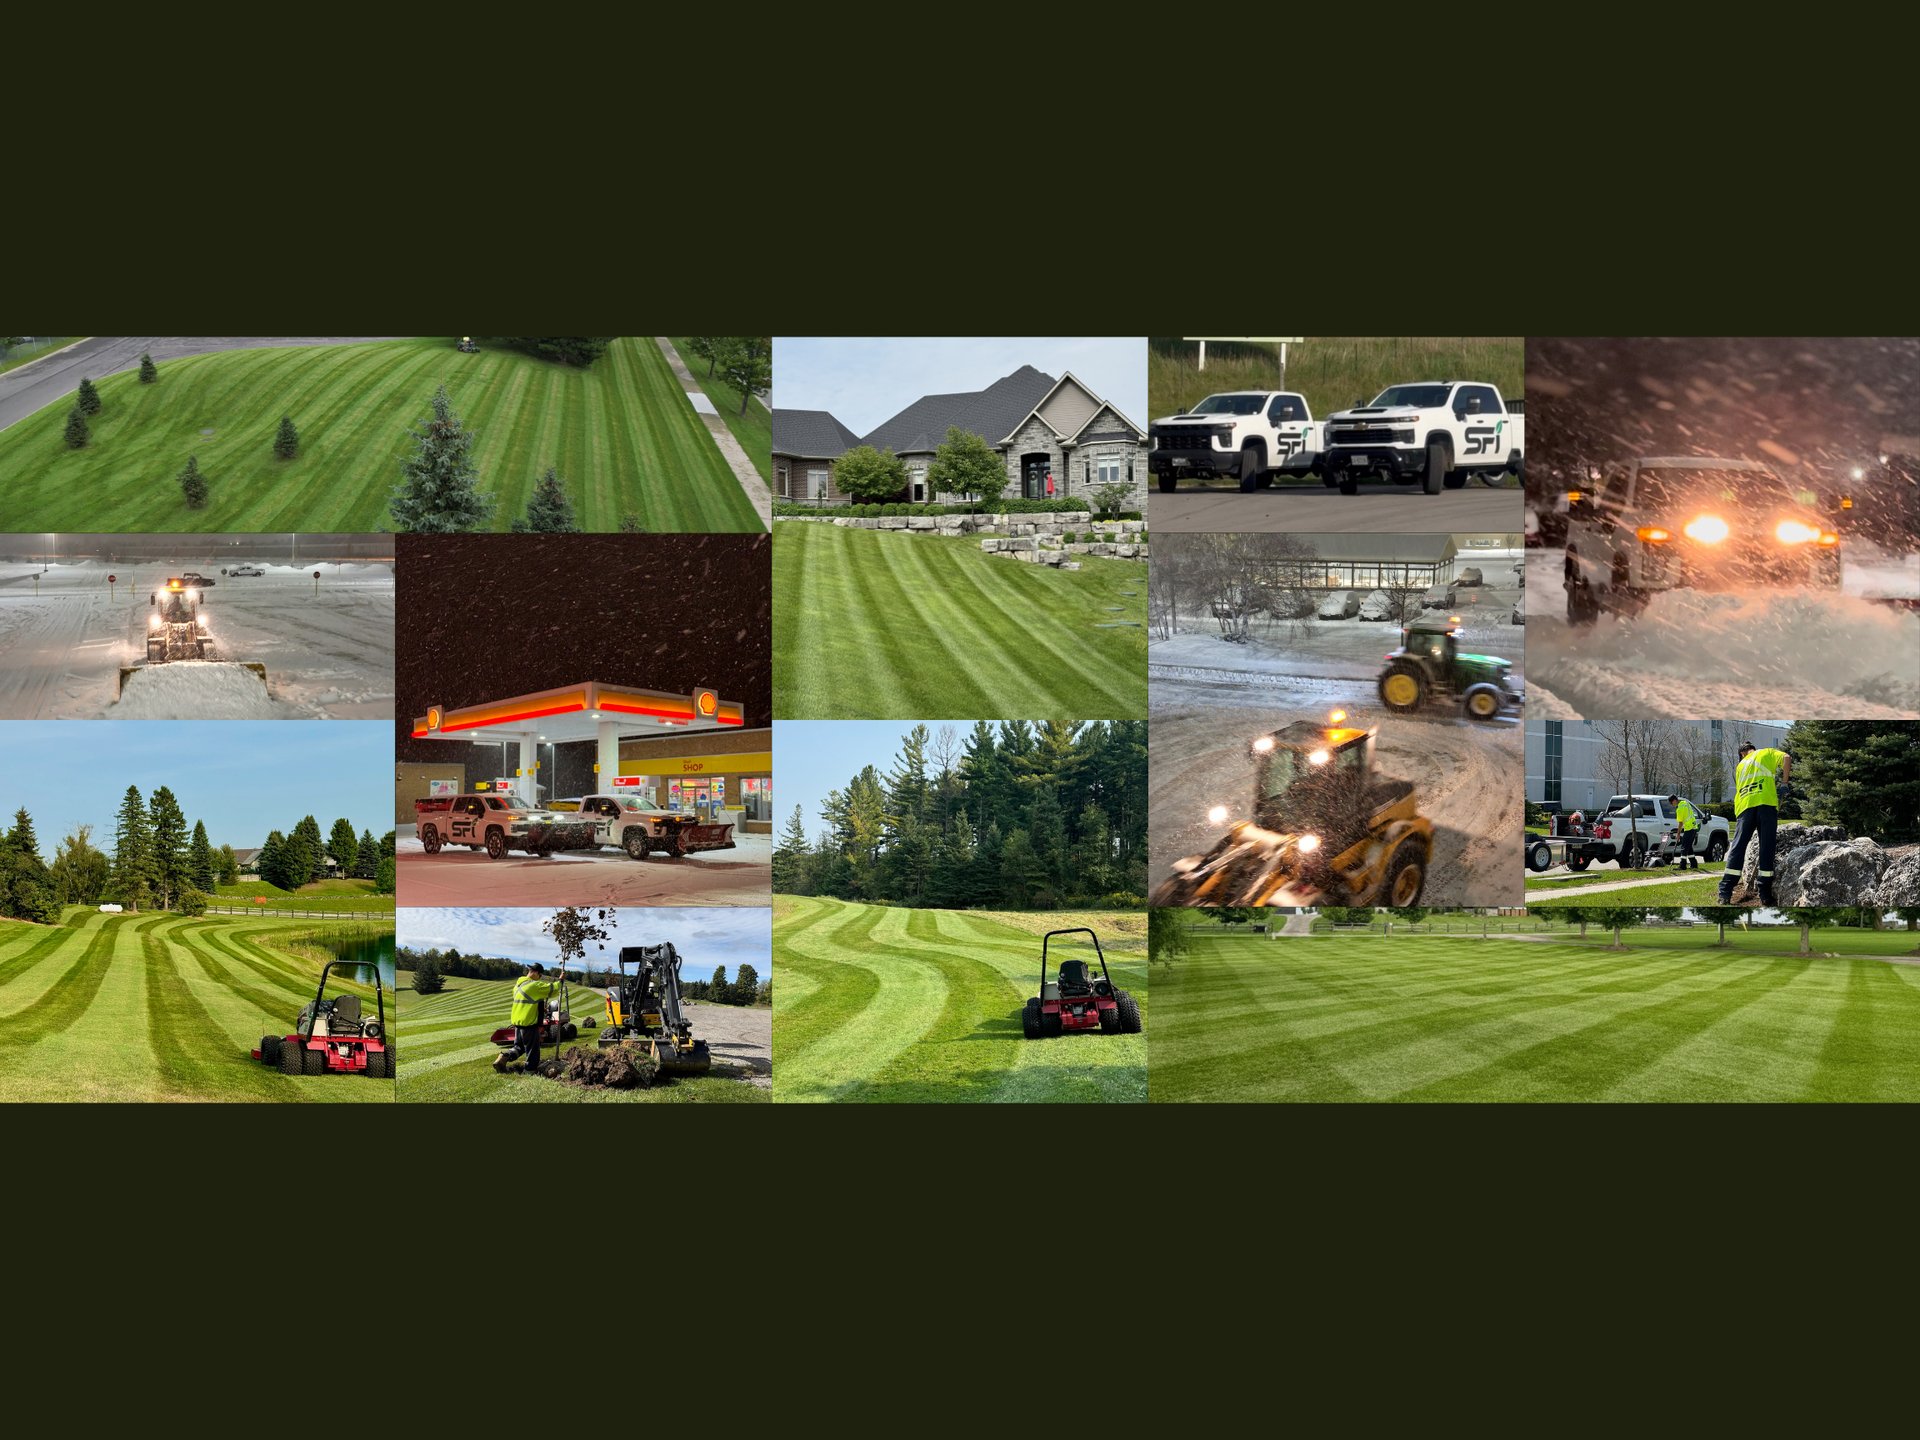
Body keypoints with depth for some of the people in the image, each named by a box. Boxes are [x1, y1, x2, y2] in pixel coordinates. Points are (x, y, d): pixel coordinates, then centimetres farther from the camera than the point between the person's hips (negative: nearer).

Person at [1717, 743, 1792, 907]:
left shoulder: (1740, 766, 28)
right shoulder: (1767, 753, 17)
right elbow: (1786, 758, -2)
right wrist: (1785, 780, 7)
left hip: (1744, 807, 3)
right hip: (1766, 803, -3)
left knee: (1737, 849, 0)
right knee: (1766, 849, -1)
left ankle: (1725, 894, -6)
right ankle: (1766, 896, -2)